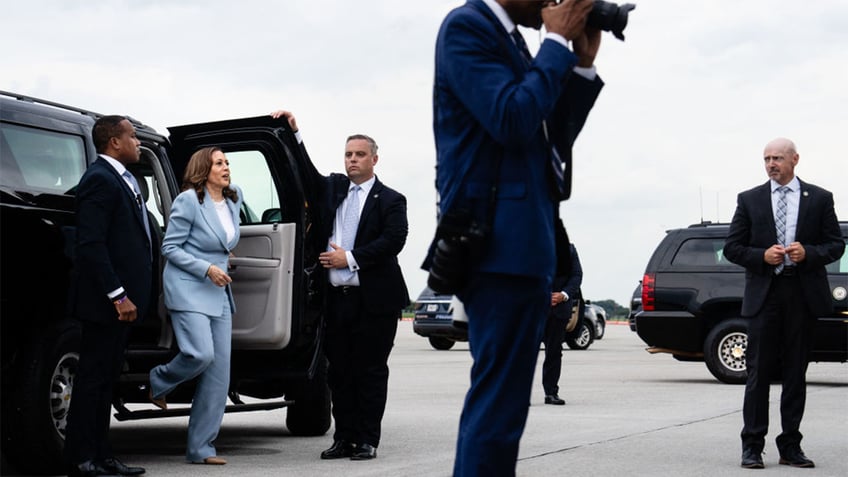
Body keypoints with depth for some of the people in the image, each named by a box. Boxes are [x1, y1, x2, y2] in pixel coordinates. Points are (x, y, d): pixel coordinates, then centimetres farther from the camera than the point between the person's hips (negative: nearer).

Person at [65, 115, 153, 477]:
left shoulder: (121, 180, 17)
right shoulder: (100, 179, -13)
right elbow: (90, 244, -21)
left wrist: (126, 294, 14)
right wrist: (118, 295, -23)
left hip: (121, 300, 10)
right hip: (106, 301, -10)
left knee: (104, 379, 13)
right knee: (93, 379, -4)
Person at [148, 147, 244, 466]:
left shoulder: (233, 199, 10)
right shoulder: (188, 200, -9)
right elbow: (170, 247, -10)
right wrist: (207, 268, -17)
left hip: (220, 294, 7)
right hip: (188, 289, -7)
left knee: (219, 373, 1)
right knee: (201, 354, -24)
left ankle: (200, 448, 7)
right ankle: (159, 382, 11)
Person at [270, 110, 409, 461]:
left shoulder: (390, 200, 1)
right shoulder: (333, 188, 15)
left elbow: (393, 241, -11)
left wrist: (350, 258, -14)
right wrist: (293, 132, 5)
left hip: (374, 299, -4)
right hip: (336, 297, 5)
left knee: (370, 372, 0)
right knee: (339, 371, 7)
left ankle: (367, 441, 6)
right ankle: (344, 438, 14)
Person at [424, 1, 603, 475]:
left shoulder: (511, 40, 19)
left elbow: (555, 138, 18)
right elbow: (514, 121, -19)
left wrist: (583, 63, 10)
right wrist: (558, 43, -8)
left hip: (520, 240, 10)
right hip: (501, 240, -10)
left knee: (493, 398, 15)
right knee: (498, 403, -10)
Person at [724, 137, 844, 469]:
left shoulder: (819, 199, 7)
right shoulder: (749, 200, 7)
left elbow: (836, 245, 6)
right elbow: (732, 247, 6)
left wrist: (809, 253, -12)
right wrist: (762, 256, -10)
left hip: (804, 293, 1)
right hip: (764, 293, -1)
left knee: (796, 373, 6)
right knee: (759, 371, -1)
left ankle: (791, 446, 13)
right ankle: (752, 446, 3)